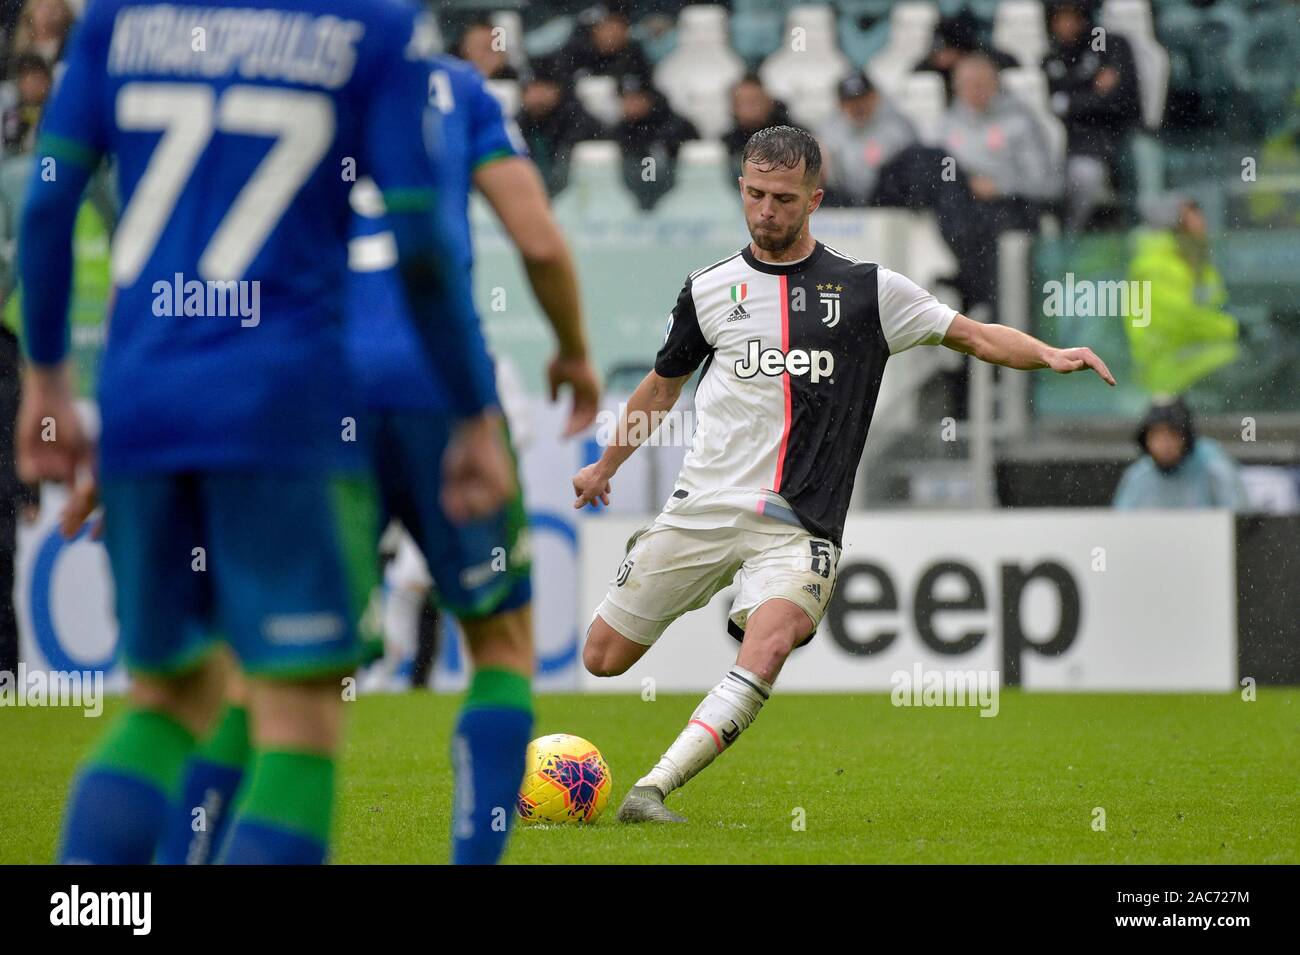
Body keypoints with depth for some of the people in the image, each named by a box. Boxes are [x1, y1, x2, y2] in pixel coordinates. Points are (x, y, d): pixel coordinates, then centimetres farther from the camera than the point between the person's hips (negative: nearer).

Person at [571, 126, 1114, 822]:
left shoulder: (865, 289, 5)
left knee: (770, 642, -31)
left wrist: (1050, 355, -12)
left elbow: (975, 335, 6)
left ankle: (651, 791, -33)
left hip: (797, 525, -2)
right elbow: (663, 385, 25)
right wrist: (605, 465, 33)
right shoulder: (711, 289, 9)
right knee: (603, 659, 1)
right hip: (703, 505, 2)